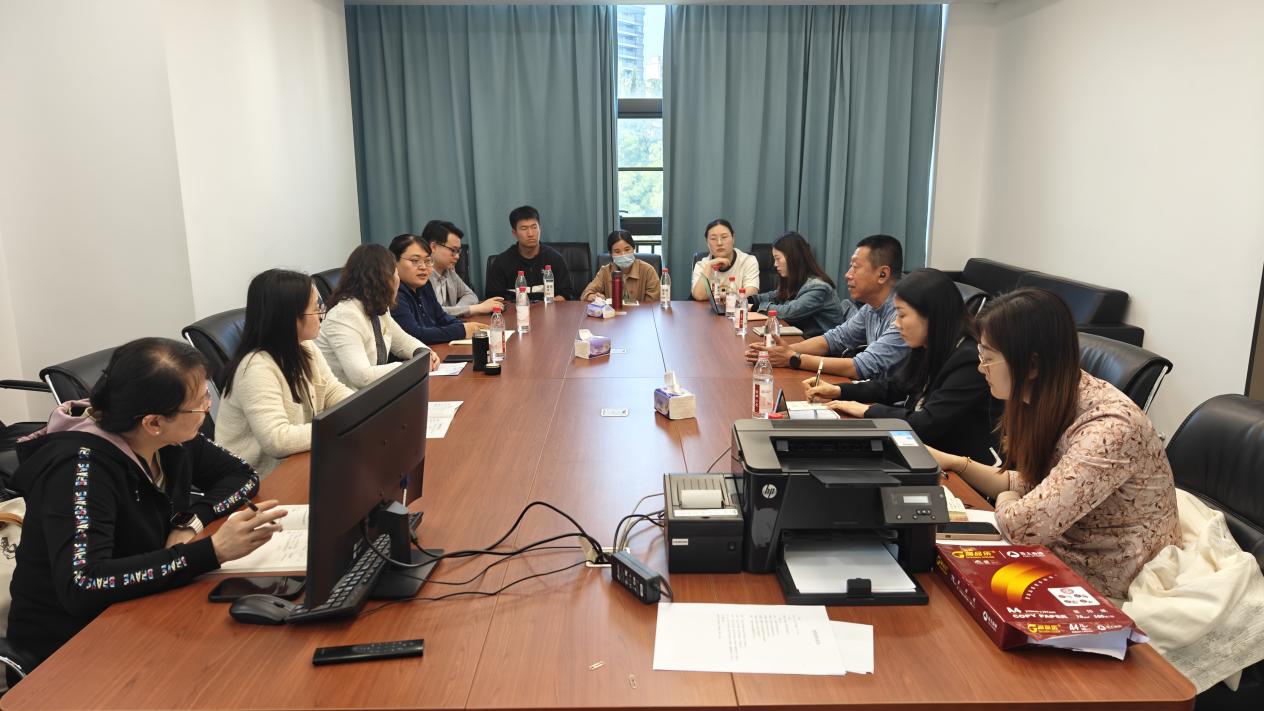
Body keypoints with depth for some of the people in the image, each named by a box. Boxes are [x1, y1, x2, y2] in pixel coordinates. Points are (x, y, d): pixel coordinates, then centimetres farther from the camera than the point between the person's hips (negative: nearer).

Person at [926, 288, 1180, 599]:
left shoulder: (1109, 429, -30)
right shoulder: (1050, 403, -4)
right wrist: (955, 462, -2)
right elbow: (1033, 486, 8)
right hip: (1064, 548, 7)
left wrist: (1005, 500, -12)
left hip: (1103, 585, -6)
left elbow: (1022, 524, -33)